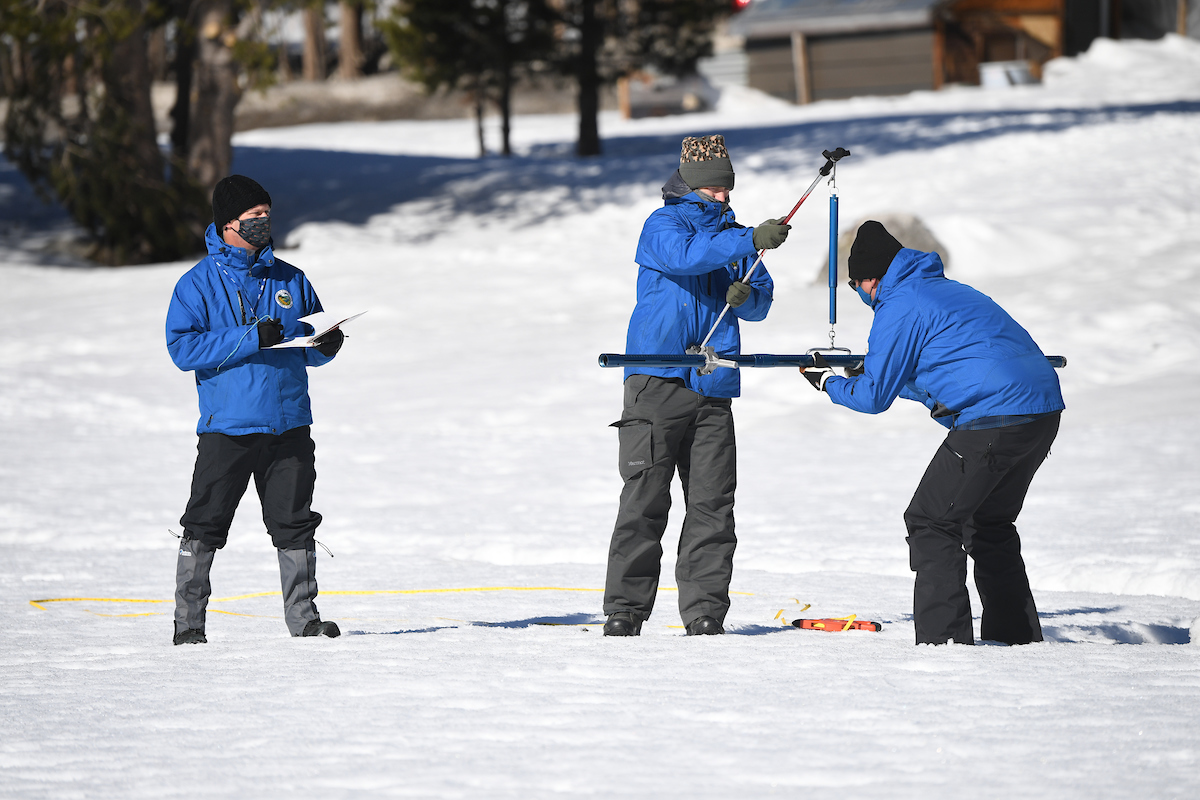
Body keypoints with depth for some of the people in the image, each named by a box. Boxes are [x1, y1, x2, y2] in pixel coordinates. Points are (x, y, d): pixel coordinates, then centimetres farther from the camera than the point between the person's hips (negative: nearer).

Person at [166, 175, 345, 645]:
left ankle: (303, 617, 14)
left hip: (288, 425, 4)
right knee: (205, 525, -3)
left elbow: (311, 348, 20)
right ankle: (188, 621, 5)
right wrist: (251, 339, -19)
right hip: (227, 426, -4)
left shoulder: (290, 281, 12)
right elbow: (182, 347, -13)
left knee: (294, 525, 6)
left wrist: (325, 345, -5)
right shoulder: (199, 283, -2)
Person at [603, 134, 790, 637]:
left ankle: (704, 609, 2)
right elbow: (685, 255, -21)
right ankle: (625, 608, -3)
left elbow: (761, 303, 18)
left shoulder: (732, 235, 18)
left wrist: (746, 296, -6)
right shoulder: (663, 225, 2)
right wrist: (751, 242, -28)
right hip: (658, 380, -5)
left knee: (712, 501, -1)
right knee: (645, 495, -7)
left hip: (714, 387, 5)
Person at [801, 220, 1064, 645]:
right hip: (1045, 411, 9)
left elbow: (874, 397, 2)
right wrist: (875, 371, 40)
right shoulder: (949, 290, 26)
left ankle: (943, 639, -7)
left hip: (994, 417, -9)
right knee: (989, 523, 24)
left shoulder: (899, 307, -3)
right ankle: (1018, 636, 25)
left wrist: (828, 383, 19)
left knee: (931, 523, 0)